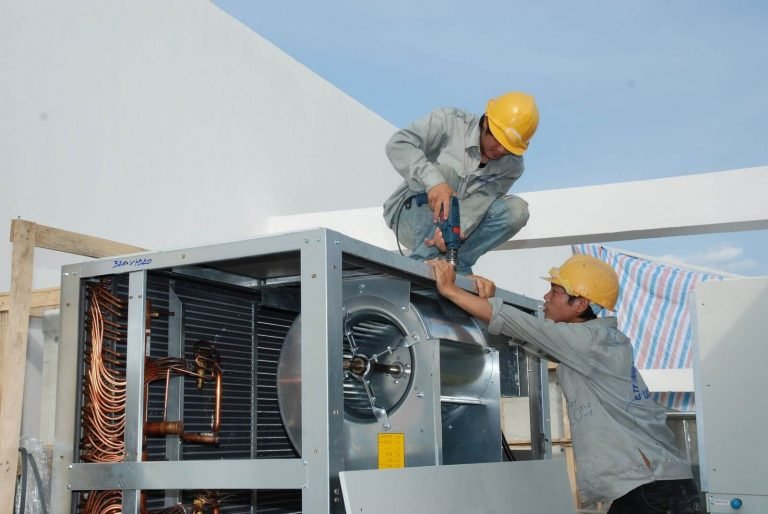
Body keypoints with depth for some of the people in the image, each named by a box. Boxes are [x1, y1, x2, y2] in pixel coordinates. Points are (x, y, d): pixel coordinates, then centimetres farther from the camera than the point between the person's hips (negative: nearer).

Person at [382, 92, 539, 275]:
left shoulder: (512, 165, -7)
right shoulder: (449, 122, -16)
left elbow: (479, 202, -20)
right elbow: (398, 145, -28)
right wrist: (433, 180, -44)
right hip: (412, 216, -3)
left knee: (517, 209, -19)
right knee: (444, 172, -32)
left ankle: (458, 263, -15)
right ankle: (424, 259, -28)